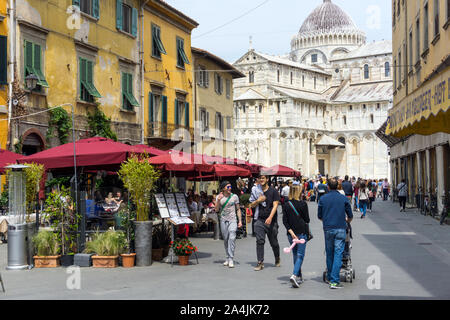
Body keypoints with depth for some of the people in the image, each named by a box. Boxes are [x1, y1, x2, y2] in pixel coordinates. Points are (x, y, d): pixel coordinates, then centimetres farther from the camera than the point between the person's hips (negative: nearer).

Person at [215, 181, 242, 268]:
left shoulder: (234, 196, 3)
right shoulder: (219, 197, 5)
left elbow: (238, 209, 8)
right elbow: (216, 210, 0)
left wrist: (240, 221, 1)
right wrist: (218, 200, -14)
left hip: (232, 220, -2)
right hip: (223, 221, 2)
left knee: (232, 238, -16)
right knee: (225, 240, 8)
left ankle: (231, 259, -17)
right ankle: (228, 258, 21)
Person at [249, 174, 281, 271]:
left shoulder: (273, 191, -2)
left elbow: (275, 205, -11)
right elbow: (252, 205, 13)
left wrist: (270, 217, -24)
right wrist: (258, 201, -10)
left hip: (271, 221, -3)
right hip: (260, 220, 3)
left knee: (274, 242, 8)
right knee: (260, 241, -7)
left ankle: (277, 259, 32)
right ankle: (260, 262, -4)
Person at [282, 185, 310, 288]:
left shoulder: (286, 205, 2)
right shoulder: (303, 204, -9)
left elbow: (285, 221, -3)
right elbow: (307, 220, -4)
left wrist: (291, 232, -5)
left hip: (291, 233, 4)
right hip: (301, 232, -4)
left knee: (295, 255, 16)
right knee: (300, 255, -3)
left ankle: (299, 277, 22)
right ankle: (294, 275, -21)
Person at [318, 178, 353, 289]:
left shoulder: (323, 199, 3)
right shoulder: (344, 199, 1)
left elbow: (319, 216, 10)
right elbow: (350, 216, 8)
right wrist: (346, 221, 31)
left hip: (327, 229, 2)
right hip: (340, 229, -2)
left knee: (329, 254, 15)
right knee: (338, 254, -4)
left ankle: (329, 278, 23)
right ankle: (334, 281, -10)